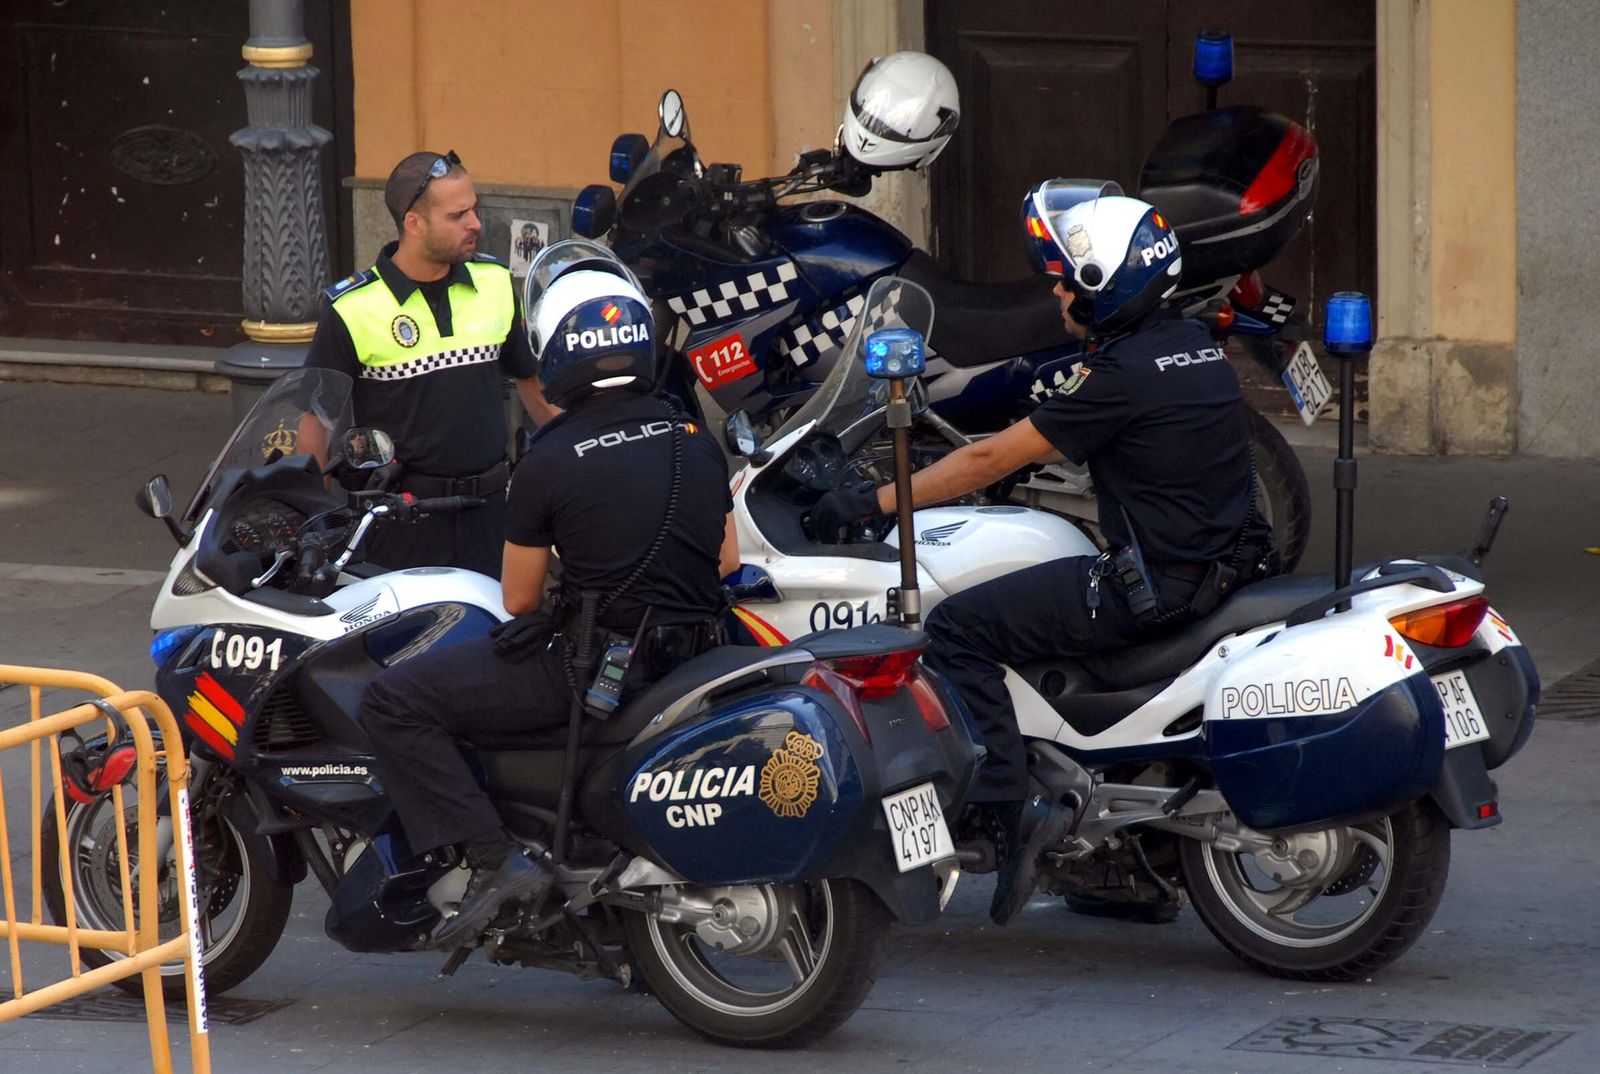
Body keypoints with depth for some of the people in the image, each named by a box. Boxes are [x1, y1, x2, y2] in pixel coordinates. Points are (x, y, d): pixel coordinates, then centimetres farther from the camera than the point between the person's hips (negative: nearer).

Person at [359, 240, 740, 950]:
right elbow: (727, 560, 15)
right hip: (692, 649, 7)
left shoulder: (549, 463, -13)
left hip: (590, 668, -7)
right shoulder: (697, 440, 4)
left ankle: (494, 858, -15)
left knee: (392, 704, -3)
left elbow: (519, 599, -4)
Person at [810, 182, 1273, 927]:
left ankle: (1011, 810, -16)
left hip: (1155, 584, -10)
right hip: (1223, 565, 10)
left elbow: (994, 459, -12)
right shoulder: (1194, 347, 11)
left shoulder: (1124, 371, -15)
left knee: (960, 628, -9)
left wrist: (875, 501, -6)